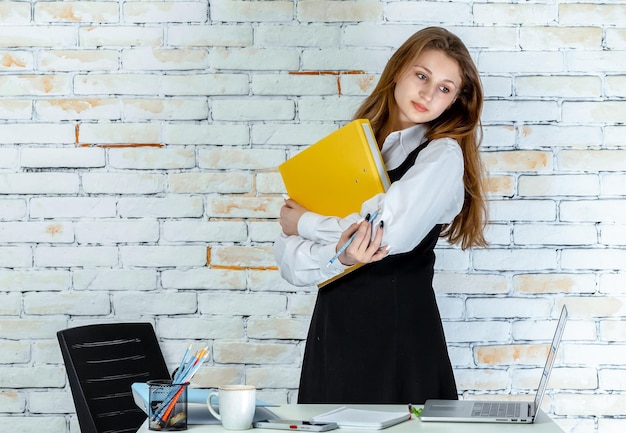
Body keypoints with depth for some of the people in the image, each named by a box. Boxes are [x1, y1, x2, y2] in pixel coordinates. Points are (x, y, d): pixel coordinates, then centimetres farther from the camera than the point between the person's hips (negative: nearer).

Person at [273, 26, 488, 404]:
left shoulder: (443, 155, -3)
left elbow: (390, 233, -19)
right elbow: (289, 259, 2)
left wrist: (305, 223, -5)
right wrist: (336, 255, -19)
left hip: (401, 332, -4)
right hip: (333, 328, 4)